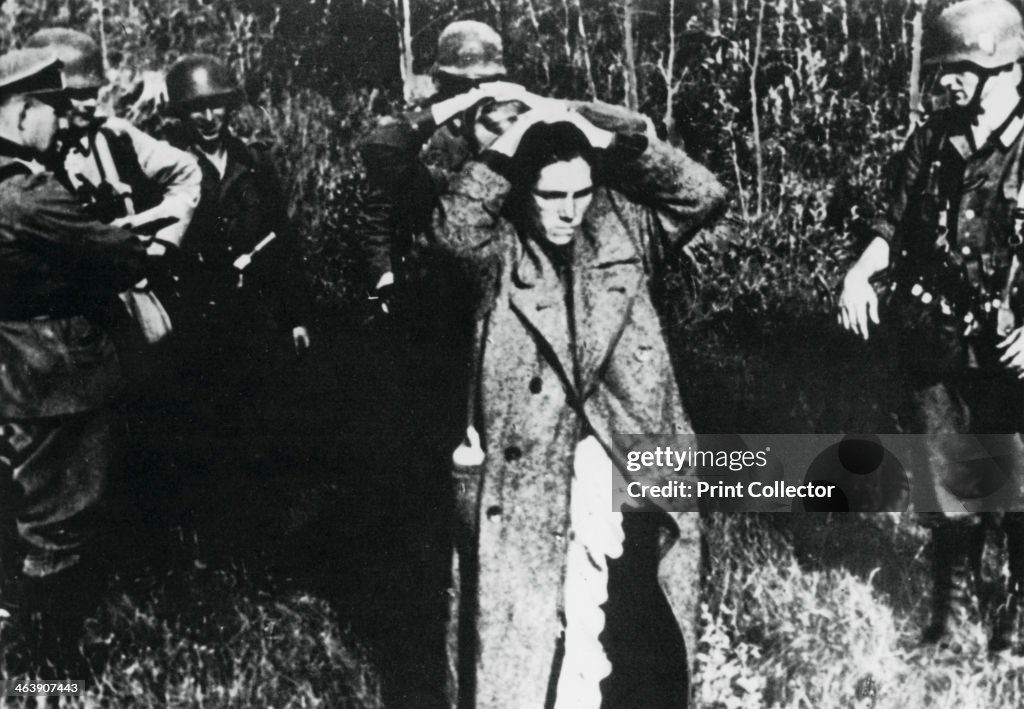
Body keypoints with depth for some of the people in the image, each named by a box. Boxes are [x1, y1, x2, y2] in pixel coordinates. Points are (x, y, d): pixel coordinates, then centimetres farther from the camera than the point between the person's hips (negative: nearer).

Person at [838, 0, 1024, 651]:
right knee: (946, 477, 17)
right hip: (938, 345, 4)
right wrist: (860, 272, -7)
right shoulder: (930, 144, 1)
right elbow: (897, 226, 11)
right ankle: (954, 586, 38)